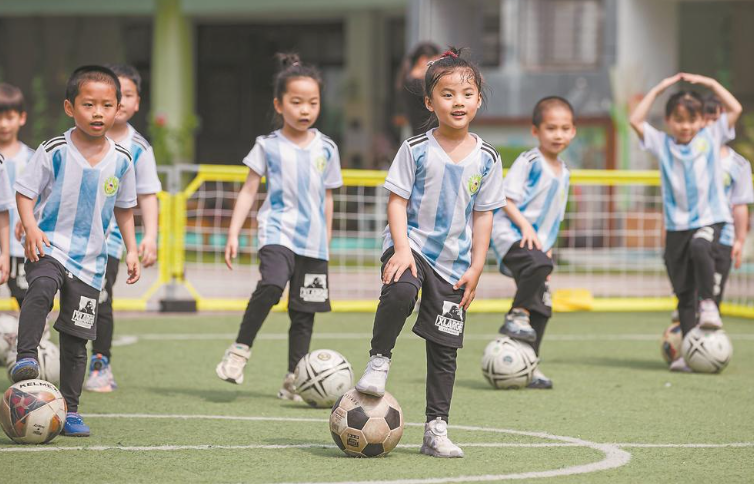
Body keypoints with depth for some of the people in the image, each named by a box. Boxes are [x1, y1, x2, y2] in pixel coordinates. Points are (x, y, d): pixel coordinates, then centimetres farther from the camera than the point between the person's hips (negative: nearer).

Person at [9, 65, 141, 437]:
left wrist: (131, 250, 11)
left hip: (90, 259, 3)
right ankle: (26, 357, -37)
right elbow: (25, 191, -3)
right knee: (41, 288, -37)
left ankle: (70, 409, 15)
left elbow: (123, 208, 16)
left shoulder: (121, 160, 1)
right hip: (49, 247, -3)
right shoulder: (55, 151, -9)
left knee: (76, 337, 6)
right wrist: (31, 227, -19)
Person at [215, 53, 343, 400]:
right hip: (277, 231, -4)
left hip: (313, 241, 4)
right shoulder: (268, 146, 2)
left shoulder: (326, 149, 10)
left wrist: (326, 242, 20)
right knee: (271, 284, -30)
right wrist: (233, 234, -5)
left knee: (304, 312, 4)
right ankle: (239, 350, -16)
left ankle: (293, 382, 14)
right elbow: (249, 191, 3)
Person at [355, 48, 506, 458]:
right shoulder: (416, 150, -5)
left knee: (444, 348, 5)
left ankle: (436, 430, 13)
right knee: (400, 292, -37)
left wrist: (475, 268, 2)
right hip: (411, 244, -3)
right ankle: (379, 359, -12)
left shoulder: (486, 159, 3)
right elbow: (397, 201, -4)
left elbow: (483, 216, 8)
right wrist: (402, 248, -18)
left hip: (454, 261, 3)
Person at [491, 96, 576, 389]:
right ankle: (516, 316, -23)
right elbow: (506, 199, -12)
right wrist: (525, 225, -25)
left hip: (538, 240, 8)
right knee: (537, 265, -38)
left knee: (542, 308, 5)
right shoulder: (529, 162, -8)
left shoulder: (563, 173, 17)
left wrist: (548, 247, 17)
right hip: (510, 233, -8)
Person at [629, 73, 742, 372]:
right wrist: (658, 89, 1)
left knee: (700, 247, -37)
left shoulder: (711, 137, 7)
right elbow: (636, 121, -1)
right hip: (677, 224, 2)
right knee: (684, 293, 3)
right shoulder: (662, 144, 7)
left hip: (709, 218, -2)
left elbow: (735, 109, 2)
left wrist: (709, 83, 3)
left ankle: (708, 303, -23)